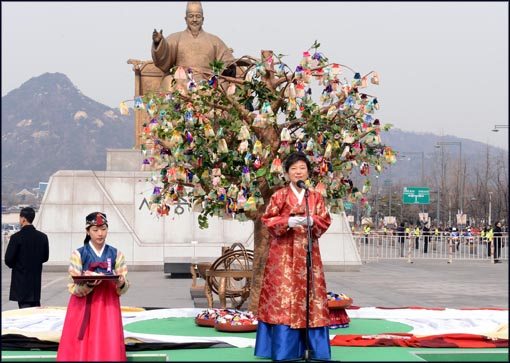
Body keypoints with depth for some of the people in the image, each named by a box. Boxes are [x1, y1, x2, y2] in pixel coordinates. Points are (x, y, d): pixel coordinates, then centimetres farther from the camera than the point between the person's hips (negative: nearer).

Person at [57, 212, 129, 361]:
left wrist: (121, 283, -20)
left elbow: (123, 289, 3)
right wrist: (88, 284, -25)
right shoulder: (78, 254, -1)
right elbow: (74, 288, -6)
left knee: (108, 349, -2)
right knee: (82, 349, -3)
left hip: (108, 309, 1)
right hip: (83, 310, -1)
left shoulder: (116, 254, 4)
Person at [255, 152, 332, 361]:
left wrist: (311, 221, -15)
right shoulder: (279, 196, 2)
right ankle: (284, 348, 0)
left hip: (308, 253, 3)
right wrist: (288, 222, -17)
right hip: (283, 253, -2)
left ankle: (316, 348, 9)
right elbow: (268, 220, -2)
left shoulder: (316, 197, 10)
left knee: (310, 296, 2)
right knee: (283, 295, -6)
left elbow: (325, 222, 6)